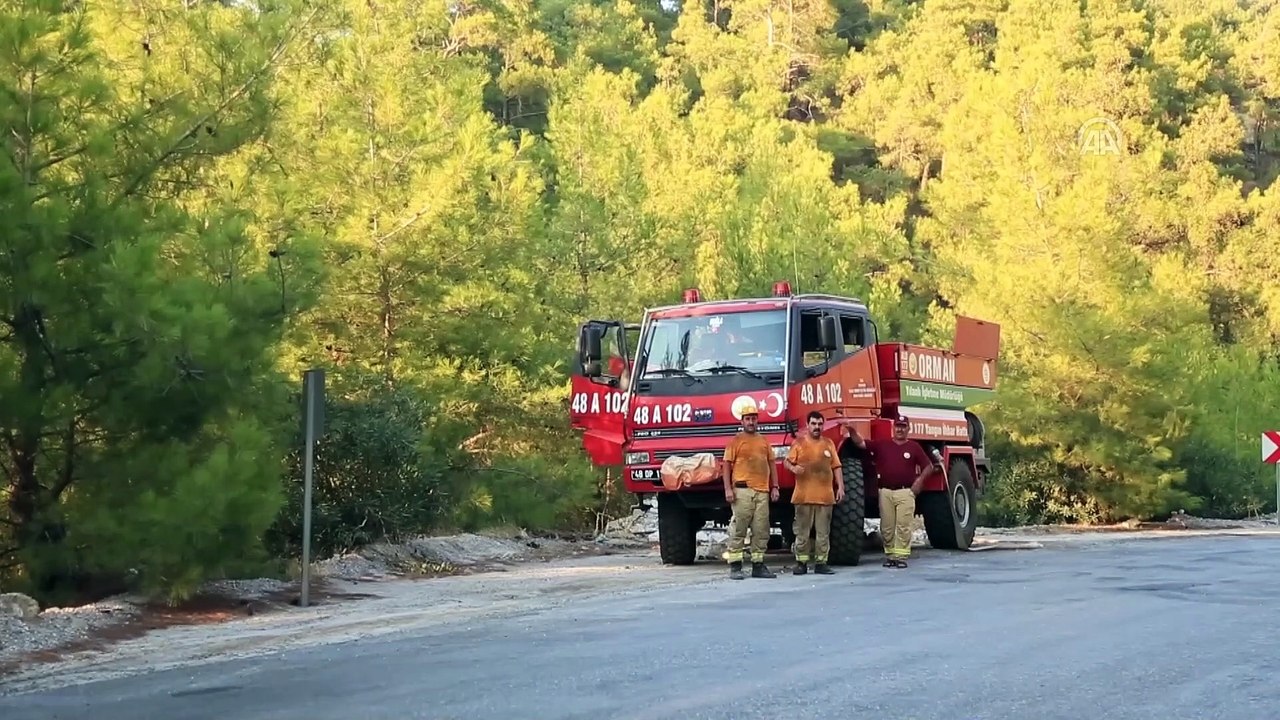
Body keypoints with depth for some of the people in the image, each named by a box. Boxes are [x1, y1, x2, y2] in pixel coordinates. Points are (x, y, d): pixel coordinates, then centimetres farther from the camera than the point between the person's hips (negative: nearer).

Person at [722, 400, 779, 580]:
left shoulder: (764, 441, 17)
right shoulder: (736, 440, 4)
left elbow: (772, 464, 19)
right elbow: (727, 465, -1)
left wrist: (774, 487, 10)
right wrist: (728, 489, -10)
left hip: (763, 491, 5)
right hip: (742, 490, -5)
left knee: (761, 530, 5)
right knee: (738, 529, -6)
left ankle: (758, 565, 10)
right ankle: (735, 566, -4)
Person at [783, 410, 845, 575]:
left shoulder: (829, 443, 11)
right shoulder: (798, 443, 4)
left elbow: (836, 467, 11)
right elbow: (787, 461, 1)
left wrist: (840, 487, 4)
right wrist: (793, 468, -21)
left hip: (825, 495, 2)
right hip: (804, 495, -2)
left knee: (823, 532, 3)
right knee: (802, 532, 1)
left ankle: (821, 563, 8)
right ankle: (801, 562, 7)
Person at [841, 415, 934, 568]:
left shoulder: (914, 447, 7)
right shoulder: (882, 444, 9)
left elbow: (928, 466, 10)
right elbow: (860, 443, 2)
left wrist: (920, 479, -6)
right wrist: (852, 431, -16)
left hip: (905, 492, -2)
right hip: (885, 492, 2)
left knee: (903, 526, -6)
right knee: (886, 526, 4)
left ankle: (901, 556, -3)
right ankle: (889, 554, 13)